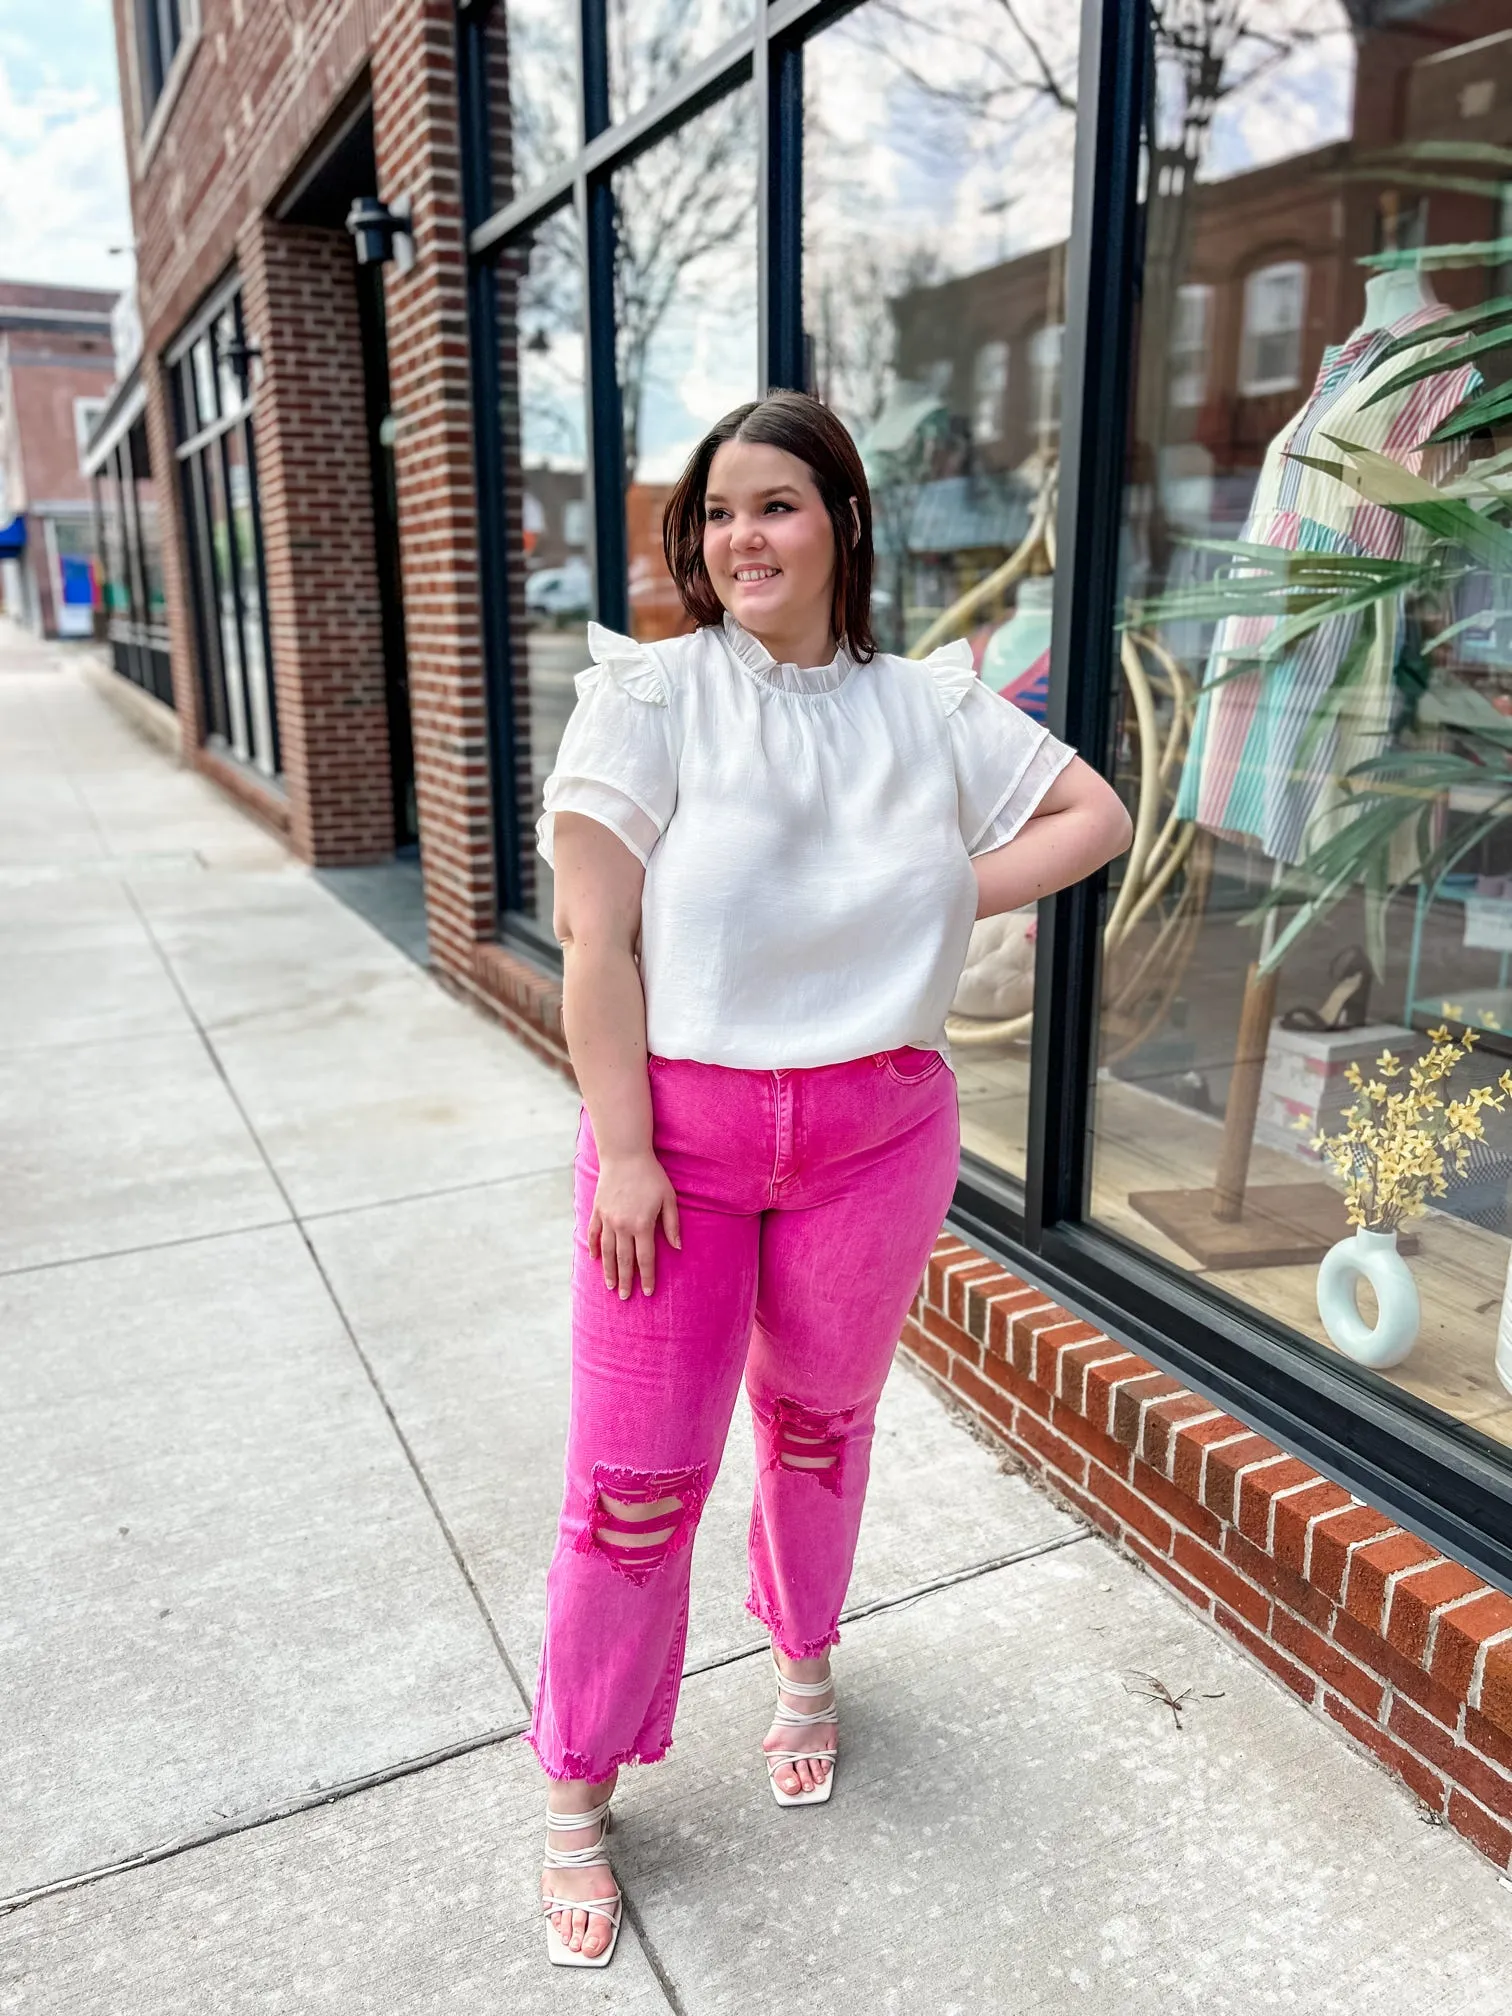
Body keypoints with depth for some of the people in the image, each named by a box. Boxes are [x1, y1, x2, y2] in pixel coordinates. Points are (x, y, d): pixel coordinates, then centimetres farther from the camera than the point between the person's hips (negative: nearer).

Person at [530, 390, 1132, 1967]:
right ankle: (576, 1795, 26)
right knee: (637, 1473, 3)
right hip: (678, 1121, -2)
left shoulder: (929, 704, 3)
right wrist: (624, 1153, -14)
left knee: (820, 1418, 20)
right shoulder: (650, 693, -7)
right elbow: (595, 936, -11)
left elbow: (1096, 813, 10)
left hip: (877, 1129, 3)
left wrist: (955, 897, -6)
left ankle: (805, 1661, 49)